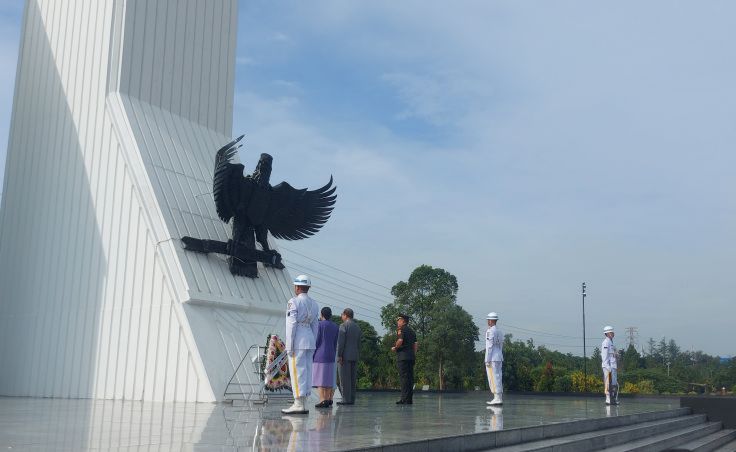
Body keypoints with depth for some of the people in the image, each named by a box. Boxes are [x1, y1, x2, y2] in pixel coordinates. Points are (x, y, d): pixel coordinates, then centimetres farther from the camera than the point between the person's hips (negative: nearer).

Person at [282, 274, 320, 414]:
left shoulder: (294, 302, -9)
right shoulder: (314, 304, 13)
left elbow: (291, 325, -13)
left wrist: (289, 346, -12)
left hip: (298, 340, -7)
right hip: (310, 339, 7)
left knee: (297, 371, -6)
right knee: (307, 371, 7)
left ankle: (298, 404, -7)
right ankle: (303, 405, 11)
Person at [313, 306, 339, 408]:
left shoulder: (320, 324, -7)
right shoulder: (335, 326, 10)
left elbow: (316, 341, -10)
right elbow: (335, 343, 11)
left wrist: (312, 355, -5)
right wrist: (332, 356, 17)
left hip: (320, 355, -6)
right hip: (330, 356, 6)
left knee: (319, 378, -7)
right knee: (328, 378, 11)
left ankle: (322, 401, -14)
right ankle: (328, 400, 11)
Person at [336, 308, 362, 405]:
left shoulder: (343, 326, -8)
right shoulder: (357, 327, 14)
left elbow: (341, 342, -15)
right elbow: (359, 343, 15)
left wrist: (339, 356, -14)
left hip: (345, 356, -7)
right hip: (354, 356, 7)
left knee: (345, 378, -6)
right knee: (353, 378, 7)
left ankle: (346, 399, -8)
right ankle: (352, 399, 7)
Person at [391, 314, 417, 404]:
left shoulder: (403, 329, -5)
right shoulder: (411, 330, 20)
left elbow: (400, 340, -19)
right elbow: (415, 344, 19)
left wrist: (395, 348, -4)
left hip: (403, 356, -8)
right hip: (411, 356, 8)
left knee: (404, 377, -9)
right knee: (410, 377, 8)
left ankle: (405, 399, -12)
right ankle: (410, 399, 10)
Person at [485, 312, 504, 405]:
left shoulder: (490, 331, -11)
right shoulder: (499, 332, 16)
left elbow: (490, 346, -16)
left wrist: (487, 360, -15)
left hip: (492, 358, -9)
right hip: (499, 358, 9)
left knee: (493, 378, -7)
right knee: (498, 378, 8)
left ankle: (497, 398, -9)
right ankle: (499, 398, 8)